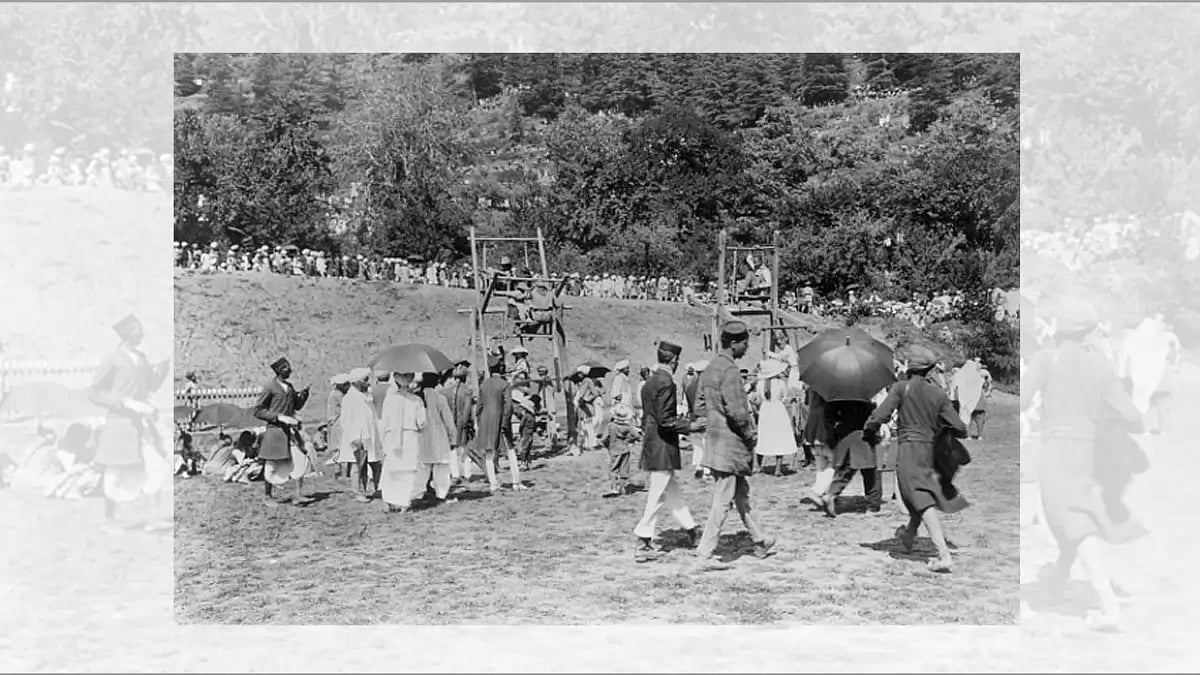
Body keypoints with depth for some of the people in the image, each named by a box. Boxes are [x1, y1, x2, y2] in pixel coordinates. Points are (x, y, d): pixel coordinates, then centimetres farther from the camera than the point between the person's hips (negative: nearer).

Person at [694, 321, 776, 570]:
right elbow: (735, 410, -24)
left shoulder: (709, 369, 12)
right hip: (730, 440, -10)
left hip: (714, 437, 10)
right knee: (722, 501, -5)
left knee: (741, 493, 21)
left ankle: (760, 541, 36)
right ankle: (705, 555, -3)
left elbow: (700, 406, 18)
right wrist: (751, 434, -10)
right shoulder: (729, 369, -18)